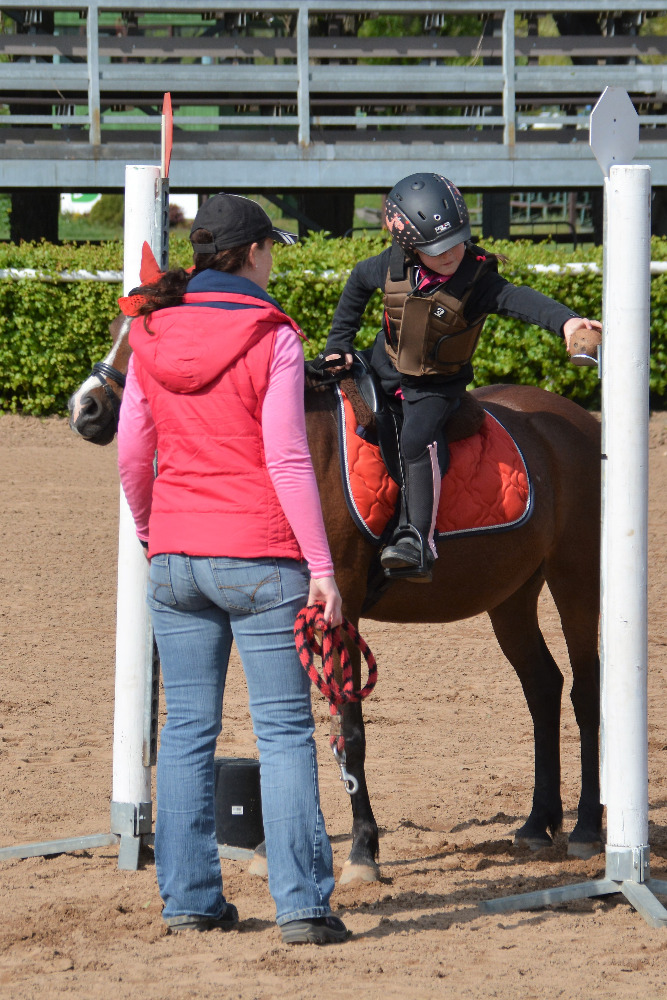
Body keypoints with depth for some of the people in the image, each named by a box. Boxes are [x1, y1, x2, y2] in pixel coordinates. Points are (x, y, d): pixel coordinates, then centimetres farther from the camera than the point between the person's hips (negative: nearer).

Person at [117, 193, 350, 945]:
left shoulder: (153, 337, 5)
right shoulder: (271, 339, -10)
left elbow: (132, 453, 8)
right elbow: (286, 459, -13)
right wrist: (320, 566, -10)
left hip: (175, 560, 5)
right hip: (259, 558, -5)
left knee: (187, 728, 11)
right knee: (284, 729, 0)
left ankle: (188, 897, 12)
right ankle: (301, 903, -4)